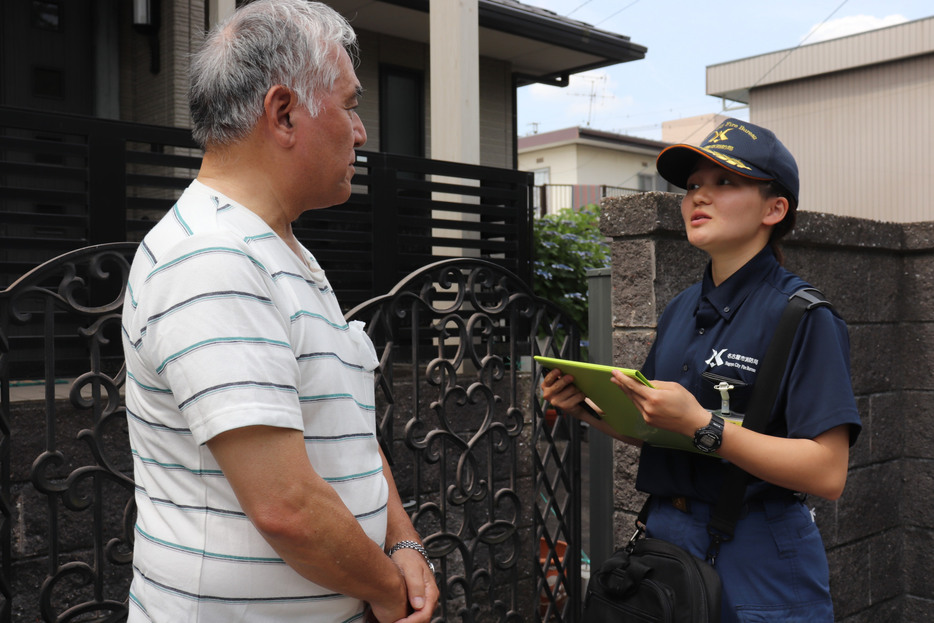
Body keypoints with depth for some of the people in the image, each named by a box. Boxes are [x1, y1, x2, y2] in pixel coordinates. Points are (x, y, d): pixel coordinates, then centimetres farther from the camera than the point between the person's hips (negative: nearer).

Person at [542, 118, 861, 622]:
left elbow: (827, 474, -22)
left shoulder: (804, 317, -14)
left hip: (757, 566, -6)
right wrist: (588, 409, -5)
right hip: (667, 536, 6)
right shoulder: (681, 311, 6)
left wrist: (700, 424, -29)